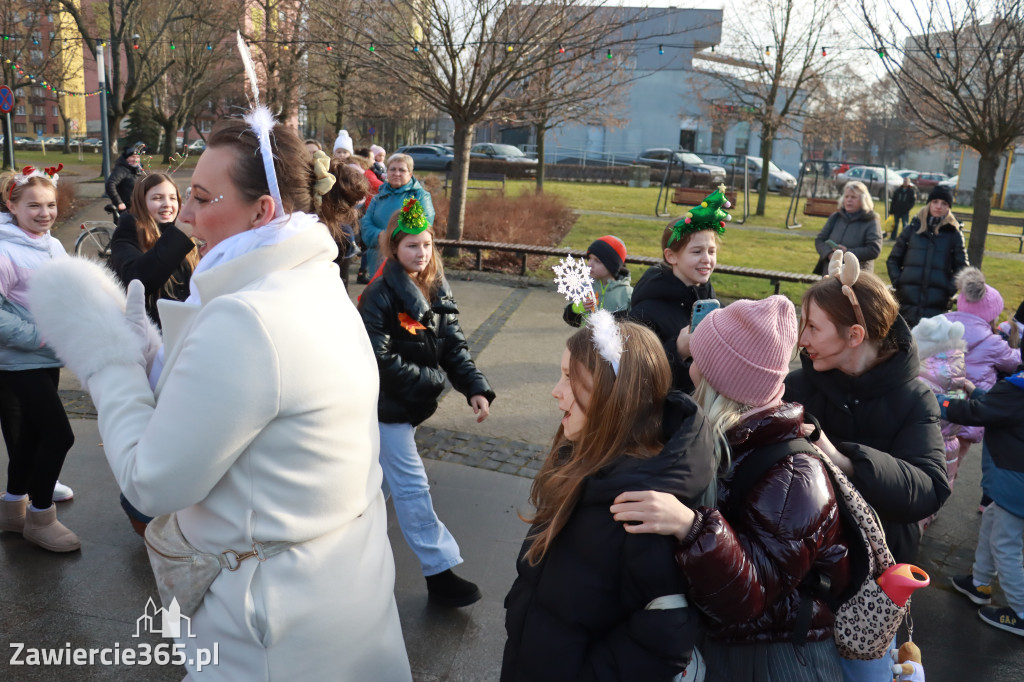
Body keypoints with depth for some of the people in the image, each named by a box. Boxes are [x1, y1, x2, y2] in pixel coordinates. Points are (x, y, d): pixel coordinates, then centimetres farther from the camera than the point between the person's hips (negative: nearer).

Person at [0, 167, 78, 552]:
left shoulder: (53, 246, 6)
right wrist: (35, 336, -22)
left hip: (49, 357, 8)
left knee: (31, 434, 18)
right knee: (59, 435, -8)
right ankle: (39, 517, 12)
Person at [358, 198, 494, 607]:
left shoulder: (437, 290, 3)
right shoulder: (380, 295, -17)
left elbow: (453, 345, -1)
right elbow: (380, 359, -22)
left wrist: (475, 388, -15)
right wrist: (431, 380, -18)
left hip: (413, 401, 7)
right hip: (388, 403, -7)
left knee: (380, 472, 22)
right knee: (412, 487, -3)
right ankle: (439, 573, 4)